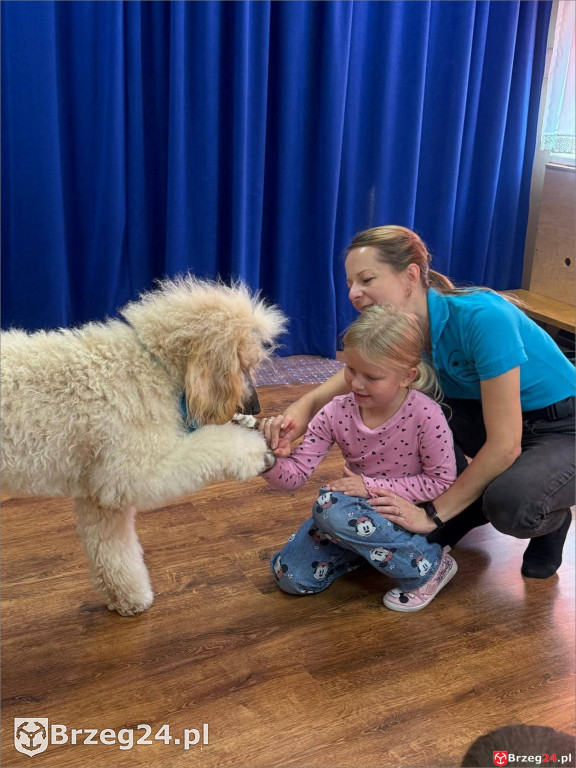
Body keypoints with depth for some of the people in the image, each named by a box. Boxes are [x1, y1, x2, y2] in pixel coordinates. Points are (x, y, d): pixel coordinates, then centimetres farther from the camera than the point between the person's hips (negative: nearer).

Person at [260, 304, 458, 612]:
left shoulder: (425, 414, -24)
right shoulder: (336, 413, -14)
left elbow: (442, 481, -16)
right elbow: (295, 475, -14)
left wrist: (372, 486, -22)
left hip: (407, 513, -5)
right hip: (358, 509, 5)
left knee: (331, 507, -33)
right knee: (290, 575, -6)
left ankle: (427, 566, -14)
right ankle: (376, 546, 14)